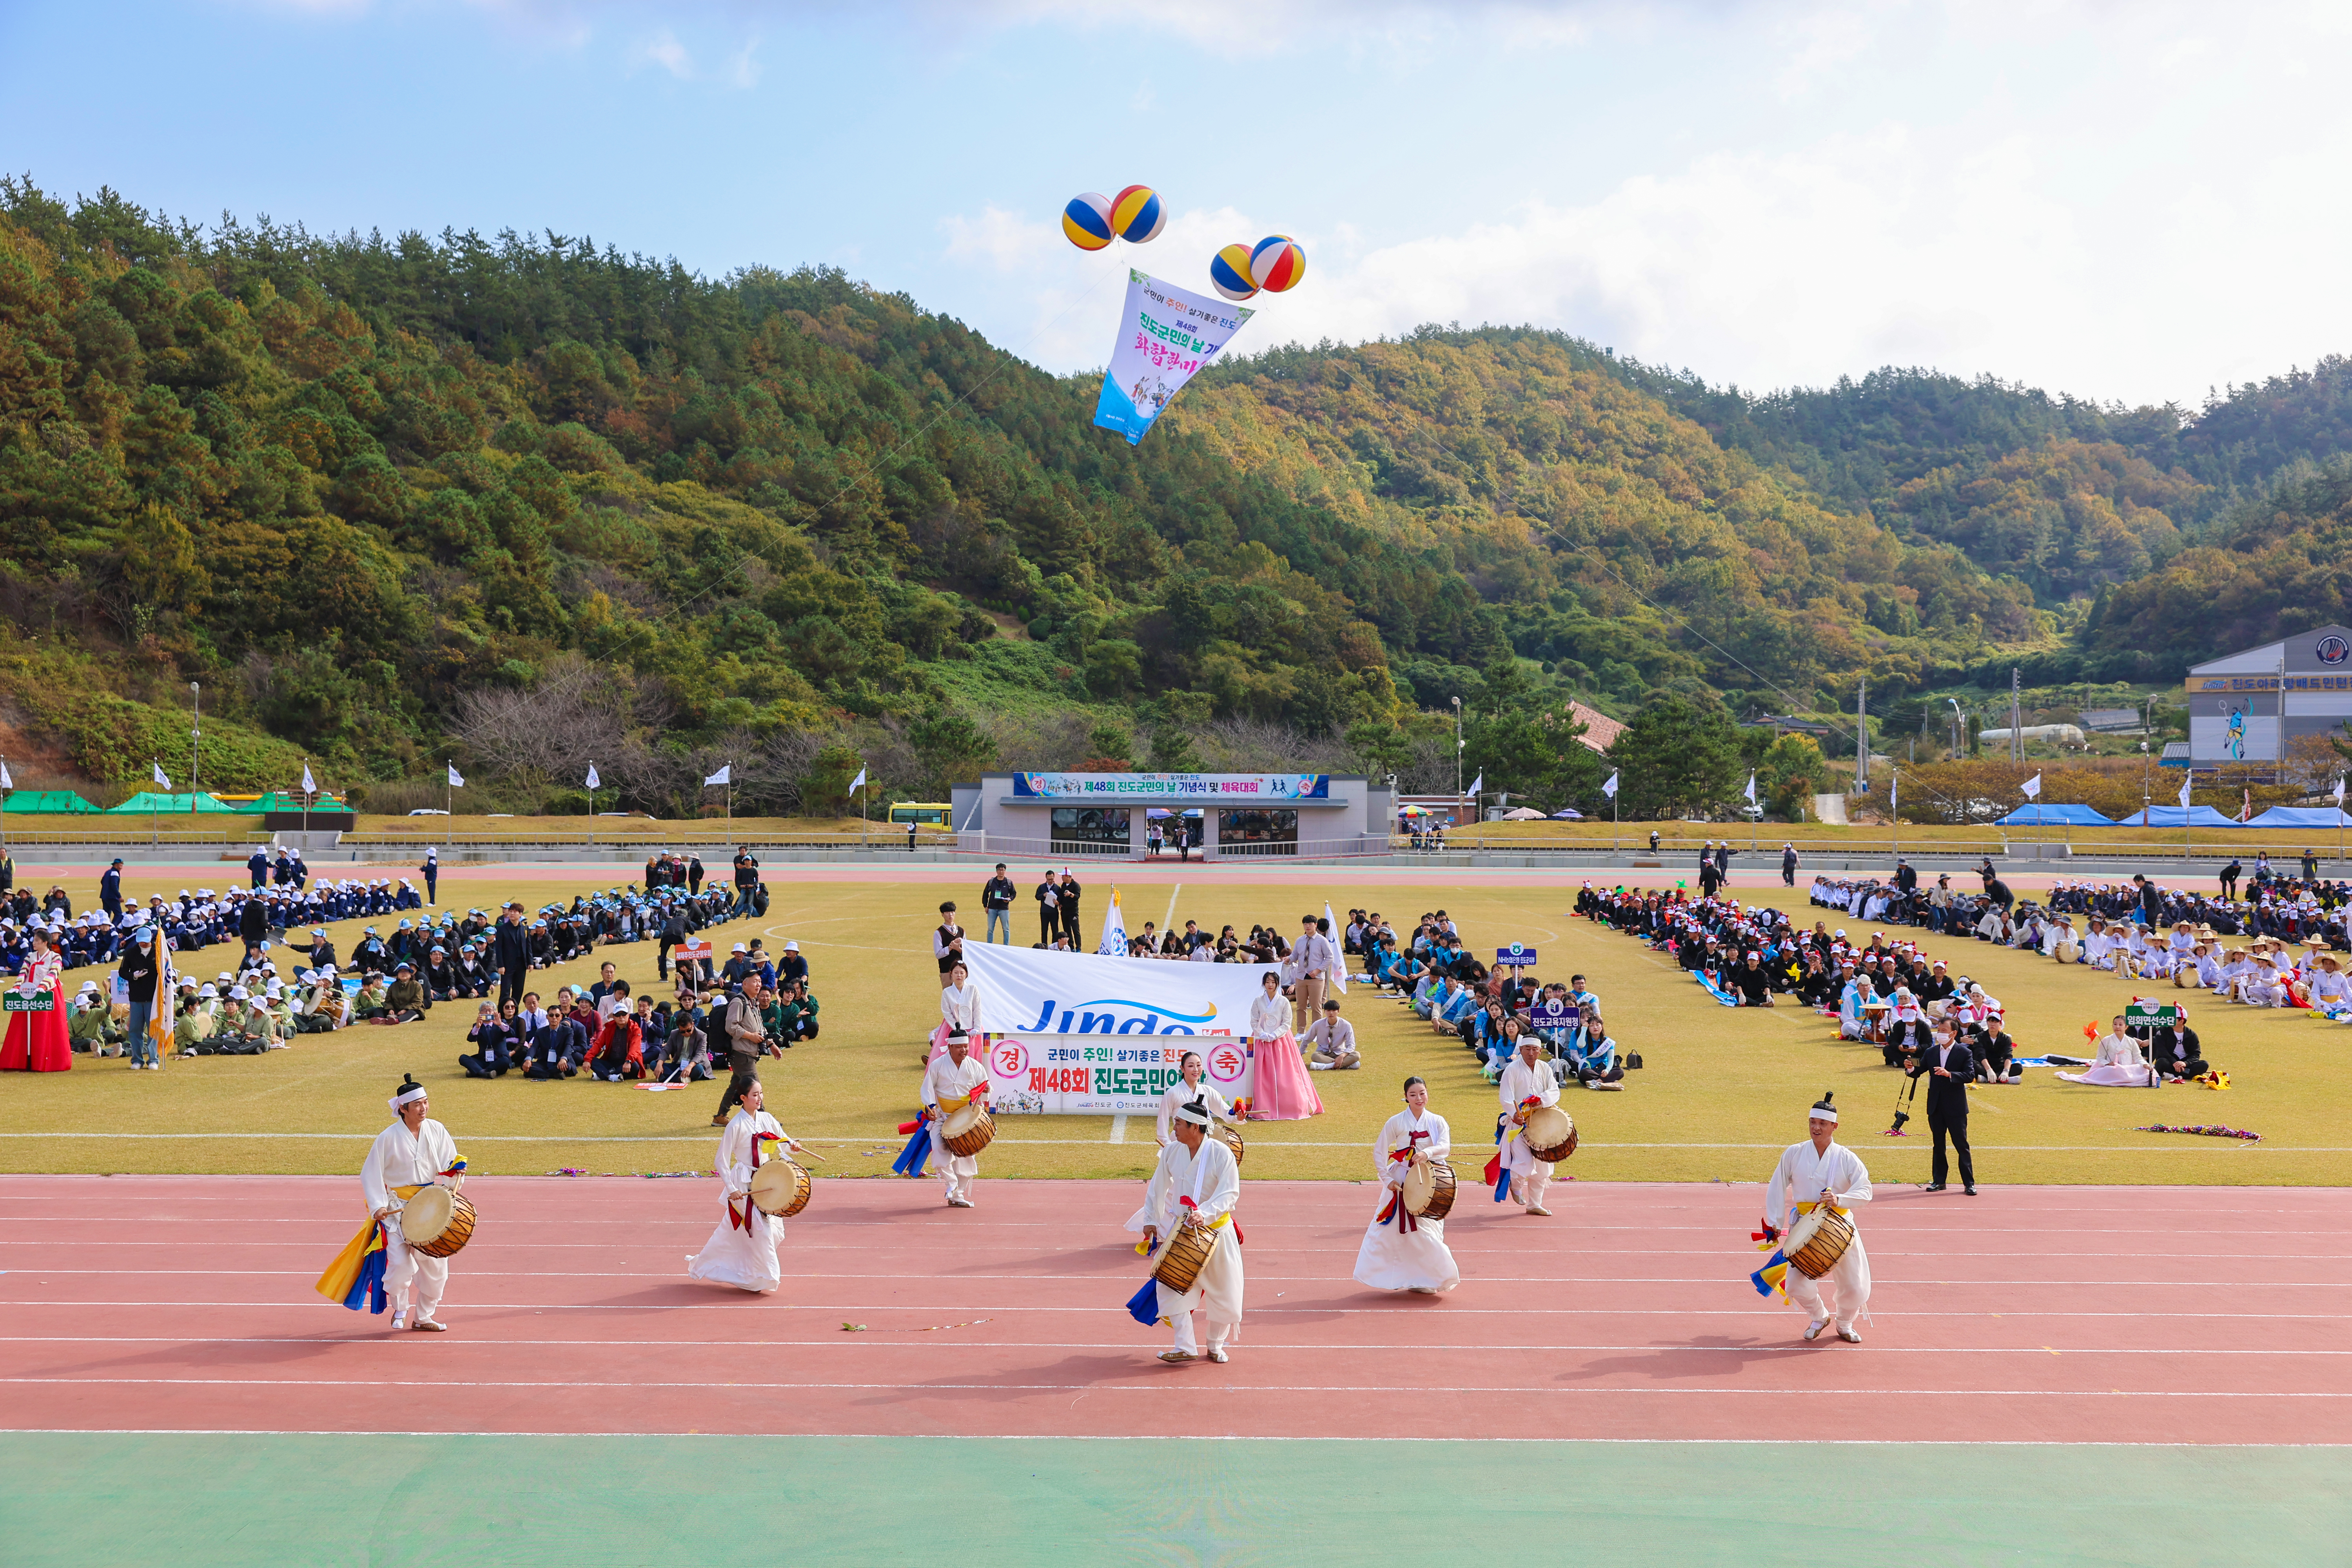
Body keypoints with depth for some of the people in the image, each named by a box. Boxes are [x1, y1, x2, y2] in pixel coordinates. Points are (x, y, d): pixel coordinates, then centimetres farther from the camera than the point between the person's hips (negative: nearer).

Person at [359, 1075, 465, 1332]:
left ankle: (424, 1317, 23)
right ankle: (399, 1310, 17)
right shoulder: (389, 1138, -7)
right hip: (398, 1211, -4)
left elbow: (452, 1164, 6)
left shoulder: (437, 1131, 2)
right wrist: (378, 1206, -10)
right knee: (401, 1265, -14)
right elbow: (371, 1174, -2)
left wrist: (457, 1171, -17)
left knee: (435, 1264, 4)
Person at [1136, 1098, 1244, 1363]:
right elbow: (1158, 1188, 8)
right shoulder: (1171, 1152, -6)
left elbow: (1230, 1193, -23)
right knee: (1171, 1286, -7)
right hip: (1181, 1230, 3)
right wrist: (1151, 1220, 11)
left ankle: (1216, 1346, 28)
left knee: (1223, 1291, 8)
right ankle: (1186, 1347, 0)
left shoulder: (1221, 1154, -19)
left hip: (1216, 1230, -3)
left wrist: (1204, 1214, -37)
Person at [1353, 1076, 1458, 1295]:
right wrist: (1387, 1180, -7)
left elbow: (1446, 1146, -15)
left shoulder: (1437, 1122, 1)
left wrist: (1428, 1153, -34)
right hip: (1401, 1183, -1)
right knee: (1387, 1229, -3)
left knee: (1427, 1232, -1)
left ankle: (1425, 1280, 14)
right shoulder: (1396, 1122, -3)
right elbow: (1379, 1151, 0)